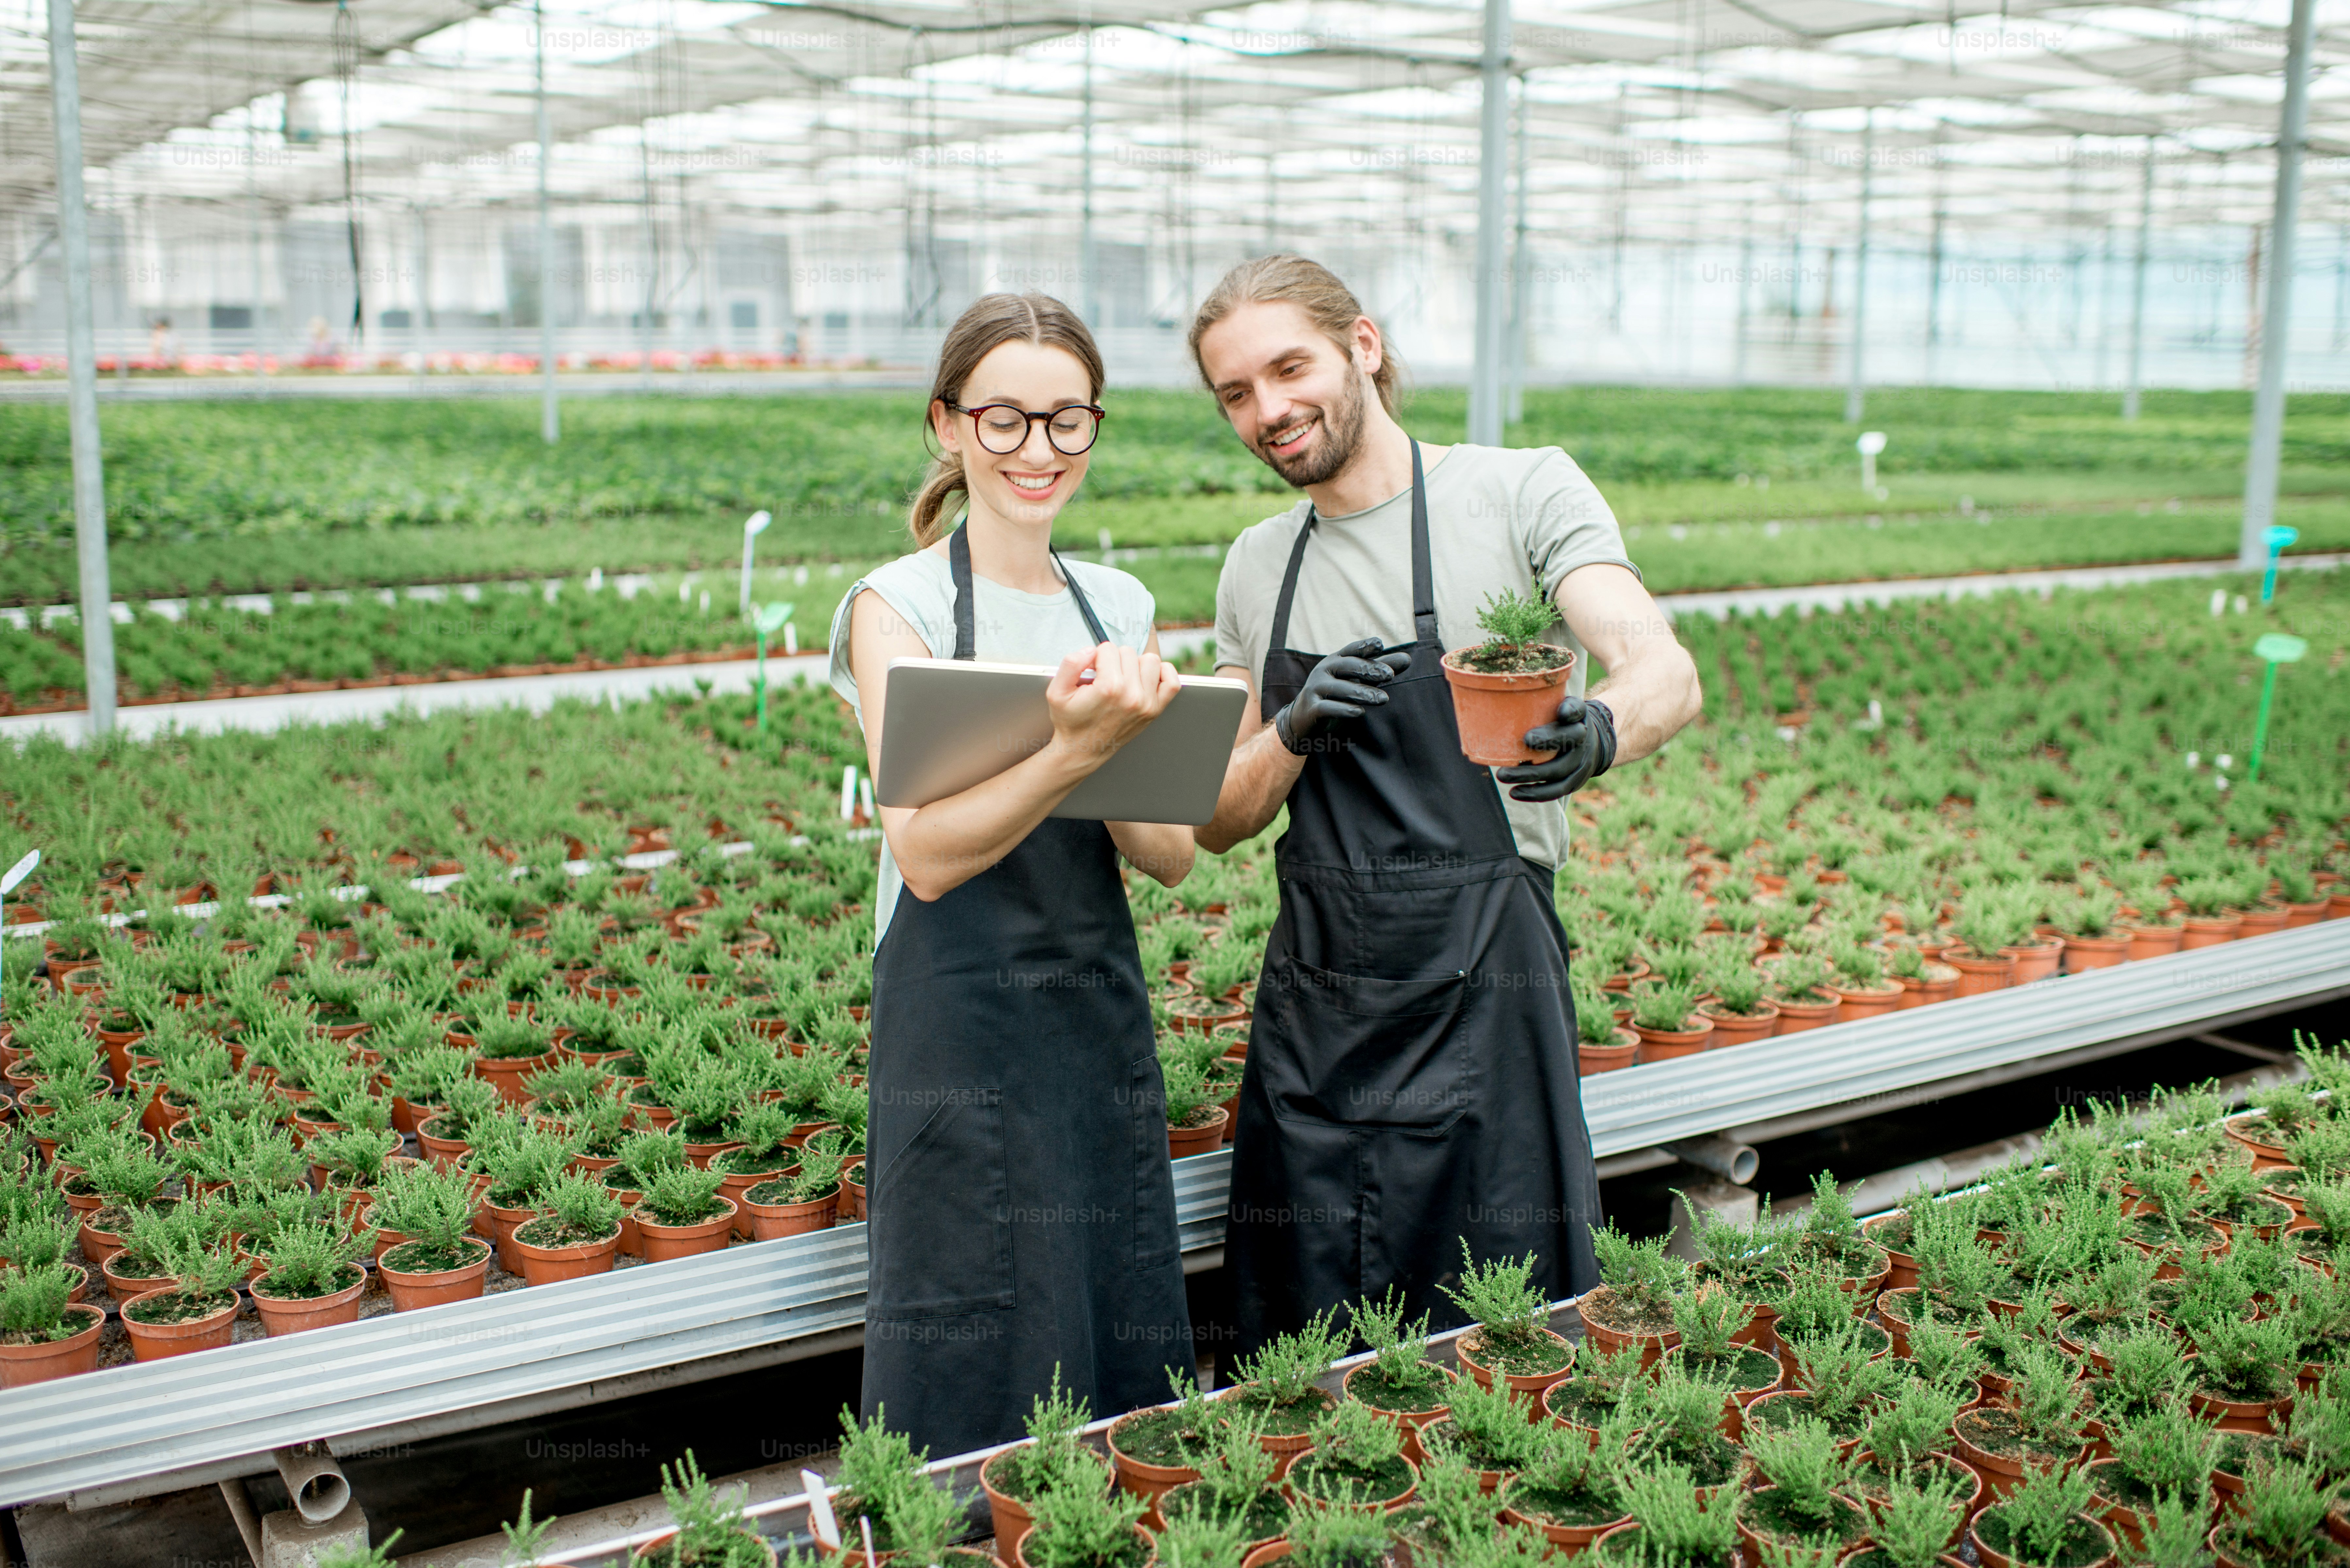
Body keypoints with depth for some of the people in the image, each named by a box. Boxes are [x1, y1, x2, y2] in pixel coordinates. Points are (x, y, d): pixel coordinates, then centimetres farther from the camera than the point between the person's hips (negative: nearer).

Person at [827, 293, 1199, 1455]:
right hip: (961, 1037, -5)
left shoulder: (1121, 607, 9)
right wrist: (1075, 750, -29)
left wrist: (1106, 752, -18)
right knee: (980, 1404, 2)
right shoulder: (898, 606, -5)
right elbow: (927, 853, -15)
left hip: (1107, 1019, 5)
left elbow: (1170, 852, 3)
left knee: (1131, 1391, 12)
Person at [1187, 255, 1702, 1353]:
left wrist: (1602, 730, -39)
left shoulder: (1522, 493, -2)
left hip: (1482, 985, -4)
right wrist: (1296, 733, -8)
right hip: (1315, 1000, 5)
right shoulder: (1256, 569, 13)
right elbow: (1218, 821, 13)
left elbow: (1666, 673, -16)